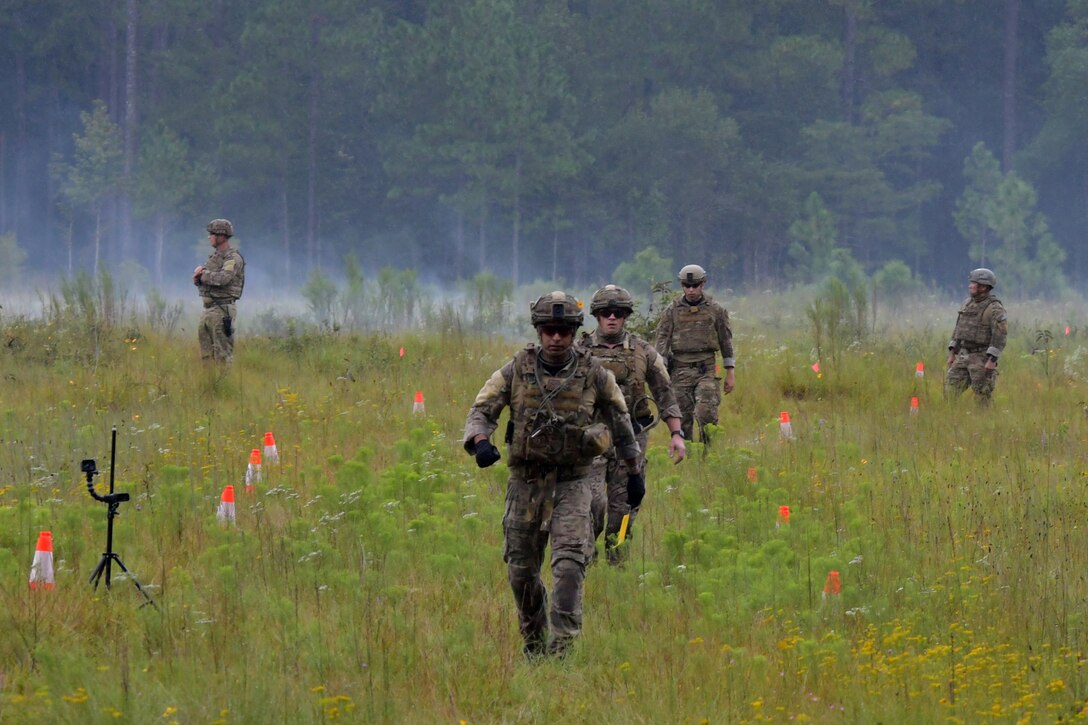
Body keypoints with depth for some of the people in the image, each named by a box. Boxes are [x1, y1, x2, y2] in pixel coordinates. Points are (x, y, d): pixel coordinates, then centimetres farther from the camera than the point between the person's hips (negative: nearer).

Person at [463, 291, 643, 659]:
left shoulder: (594, 374, -2)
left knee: (570, 562, -19)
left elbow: (620, 422, 10)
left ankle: (562, 644, -20)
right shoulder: (516, 371, -2)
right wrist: (480, 442, -25)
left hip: (572, 481, -2)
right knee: (521, 570, 8)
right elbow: (482, 410, -3)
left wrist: (635, 472, 16)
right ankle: (534, 641, 28)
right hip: (525, 480, 2)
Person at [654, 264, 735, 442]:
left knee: (706, 413, -16)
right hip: (680, 371, 1)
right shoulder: (672, 311, 5)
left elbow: (726, 341, 10)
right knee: (682, 418, 1)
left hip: (706, 369, -1)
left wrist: (730, 374, 7)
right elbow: (662, 341, 3)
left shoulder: (715, 310, 5)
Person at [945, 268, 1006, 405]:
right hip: (964, 356, 7)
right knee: (951, 389, -2)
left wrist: (992, 361, -22)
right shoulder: (968, 304, 11)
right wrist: (952, 353, 13)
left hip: (983, 358, -7)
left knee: (982, 396, -4)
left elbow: (1000, 336, -17)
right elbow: (959, 329, 17)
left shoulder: (995, 309, -12)